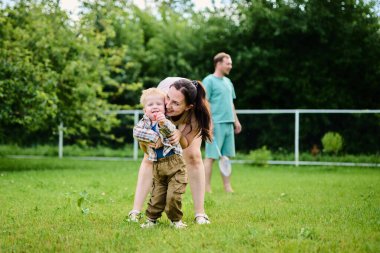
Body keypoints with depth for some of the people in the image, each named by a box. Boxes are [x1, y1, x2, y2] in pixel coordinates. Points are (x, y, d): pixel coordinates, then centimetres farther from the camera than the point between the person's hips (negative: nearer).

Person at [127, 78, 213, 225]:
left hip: (189, 122, -1)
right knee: (149, 158, -8)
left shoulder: (194, 112, -43)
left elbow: (186, 144, -31)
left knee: (193, 156, -17)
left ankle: (200, 214, -12)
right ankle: (135, 211, -6)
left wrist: (180, 135, -54)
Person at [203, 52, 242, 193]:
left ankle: (227, 187, 14)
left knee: (226, 156, 9)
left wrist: (236, 120, 20)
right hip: (216, 124, -8)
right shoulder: (209, 81, -6)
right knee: (211, 156, -6)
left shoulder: (228, 82, 19)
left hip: (228, 123, 8)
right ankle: (207, 188, -2)